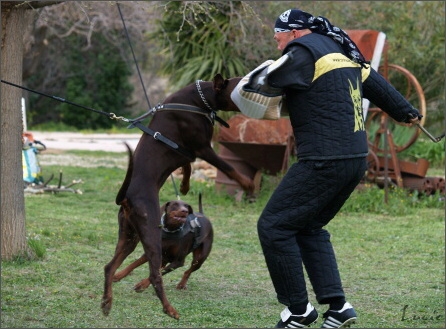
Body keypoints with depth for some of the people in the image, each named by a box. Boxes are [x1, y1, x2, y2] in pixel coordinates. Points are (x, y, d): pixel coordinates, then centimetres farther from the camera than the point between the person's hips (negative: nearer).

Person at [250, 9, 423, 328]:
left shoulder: (304, 50, -9)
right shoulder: (339, 49, 17)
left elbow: (265, 82, -15)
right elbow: (375, 83, 29)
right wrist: (406, 111, 44)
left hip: (324, 163, -10)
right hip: (356, 160, 10)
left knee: (274, 226, -2)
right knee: (309, 228, 20)